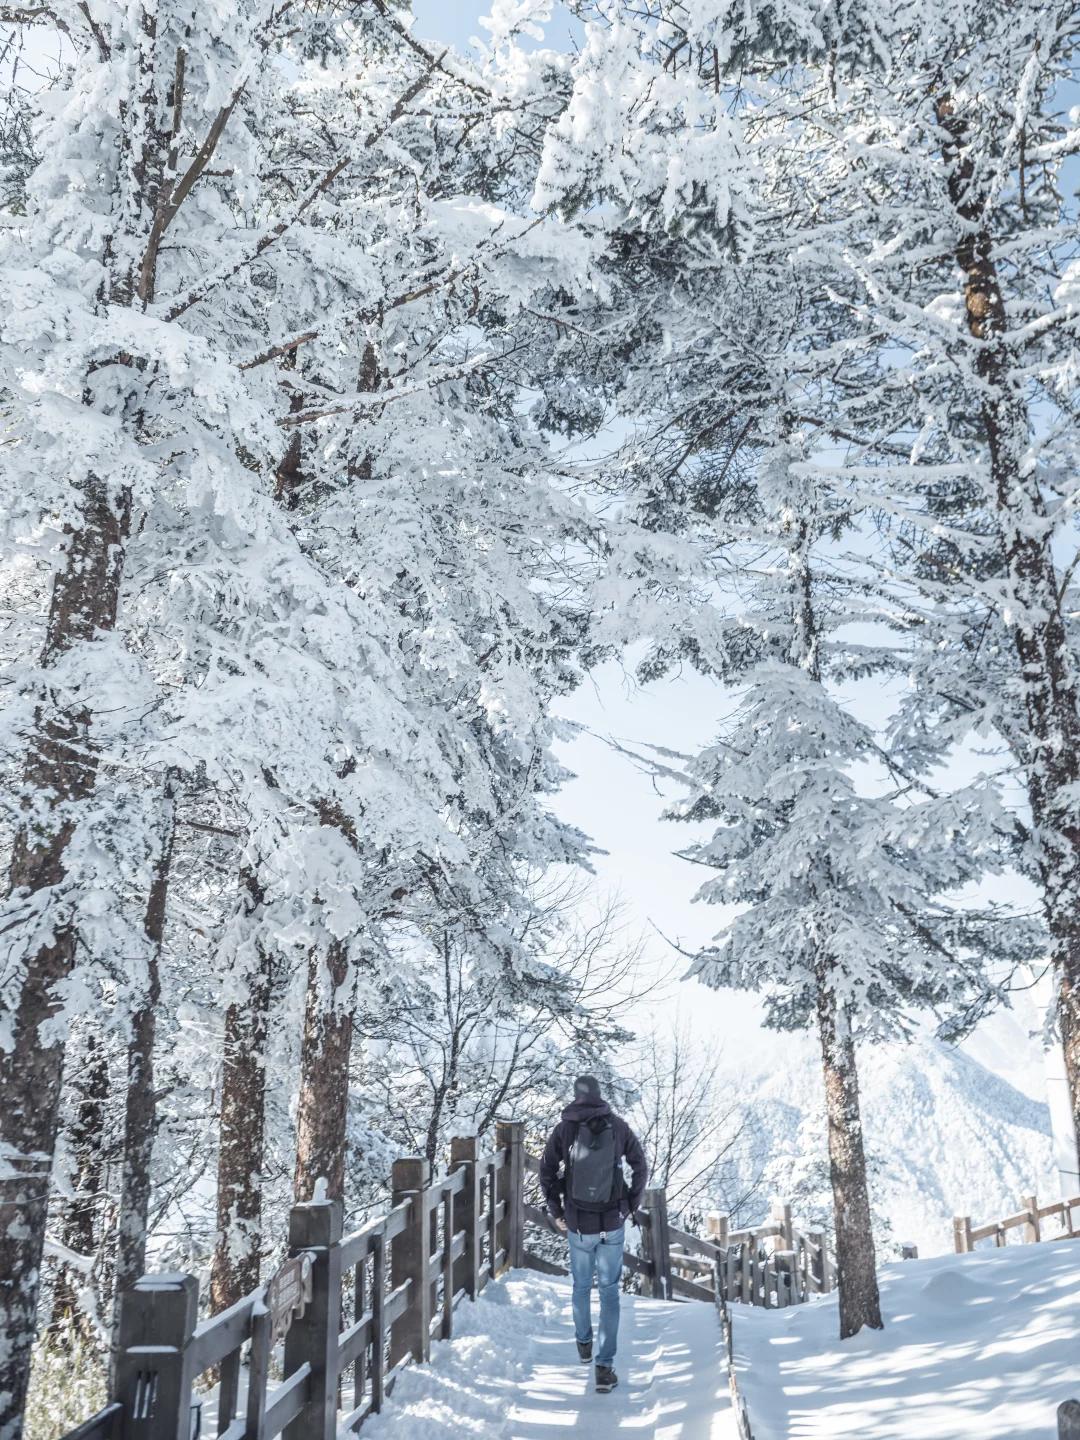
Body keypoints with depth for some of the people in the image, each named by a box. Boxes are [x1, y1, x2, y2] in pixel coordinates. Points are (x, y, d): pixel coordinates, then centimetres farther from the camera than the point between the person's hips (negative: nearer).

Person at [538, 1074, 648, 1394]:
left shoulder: (564, 1128, -9)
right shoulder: (618, 1125, -6)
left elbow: (546, 1174, -7)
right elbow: (641, 1167, -1)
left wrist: (556, 1212, 5)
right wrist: (631, 1206, 10)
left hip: (578, 1224, 0)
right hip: (613, 1223, 0)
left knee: (581, 1285, 23)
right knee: (609, 1291, 9)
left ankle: (583, 1344, 42)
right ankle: (604, 1367, 5)